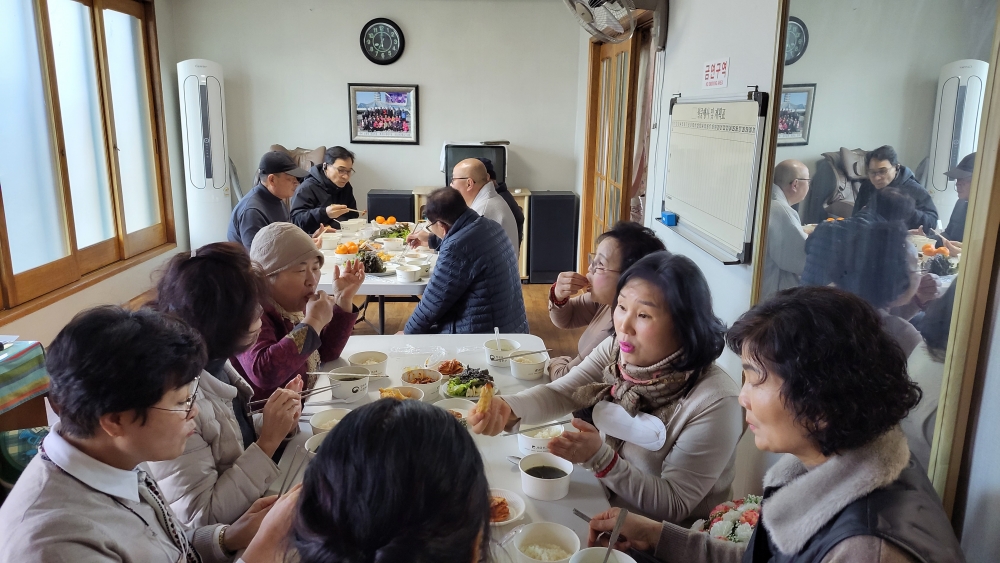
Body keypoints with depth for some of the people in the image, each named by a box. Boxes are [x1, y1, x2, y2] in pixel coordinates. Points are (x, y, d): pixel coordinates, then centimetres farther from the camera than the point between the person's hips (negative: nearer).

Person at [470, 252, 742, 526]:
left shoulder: (713, 403, -27)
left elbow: (674, 506, -22)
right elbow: (558, 393, -14)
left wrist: (601, 458, -35)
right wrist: (507, 408, -35)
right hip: (603, 501, 5)